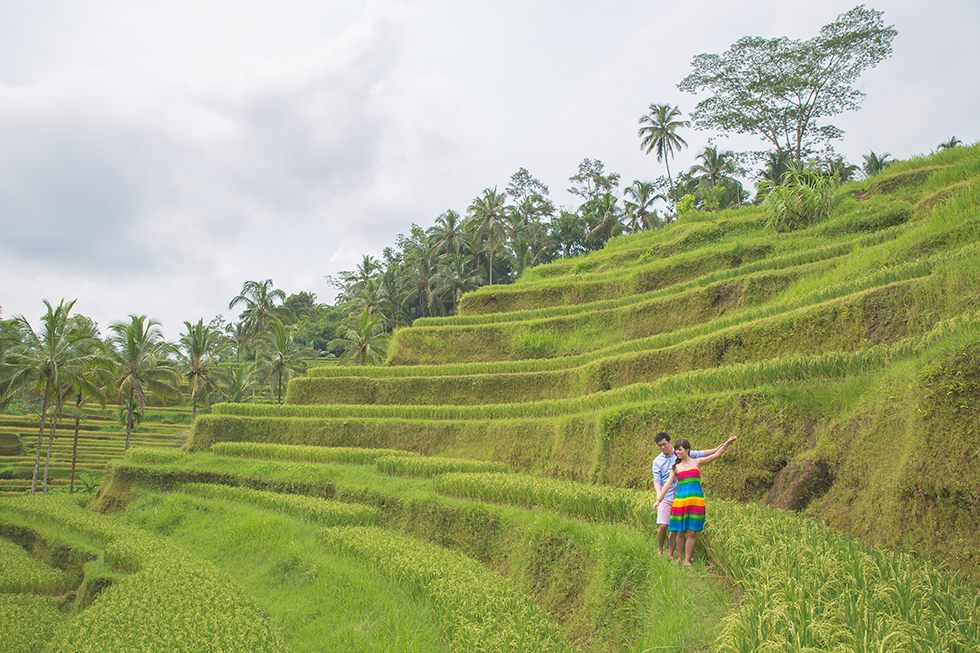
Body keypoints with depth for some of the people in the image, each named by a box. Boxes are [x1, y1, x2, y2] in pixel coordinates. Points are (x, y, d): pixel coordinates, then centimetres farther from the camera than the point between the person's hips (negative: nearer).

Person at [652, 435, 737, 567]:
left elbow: (716, 455, 12)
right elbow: (667, 484, 7)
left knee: (692, 532, -1)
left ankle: (687, 561, 7)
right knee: (680, 532, 1)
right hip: (680, 500, 1)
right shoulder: (676, 468, 11)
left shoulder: (697, 462, 9)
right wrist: (659, 499, 0)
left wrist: (727, 443, 7)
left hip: (696, 500, -1)